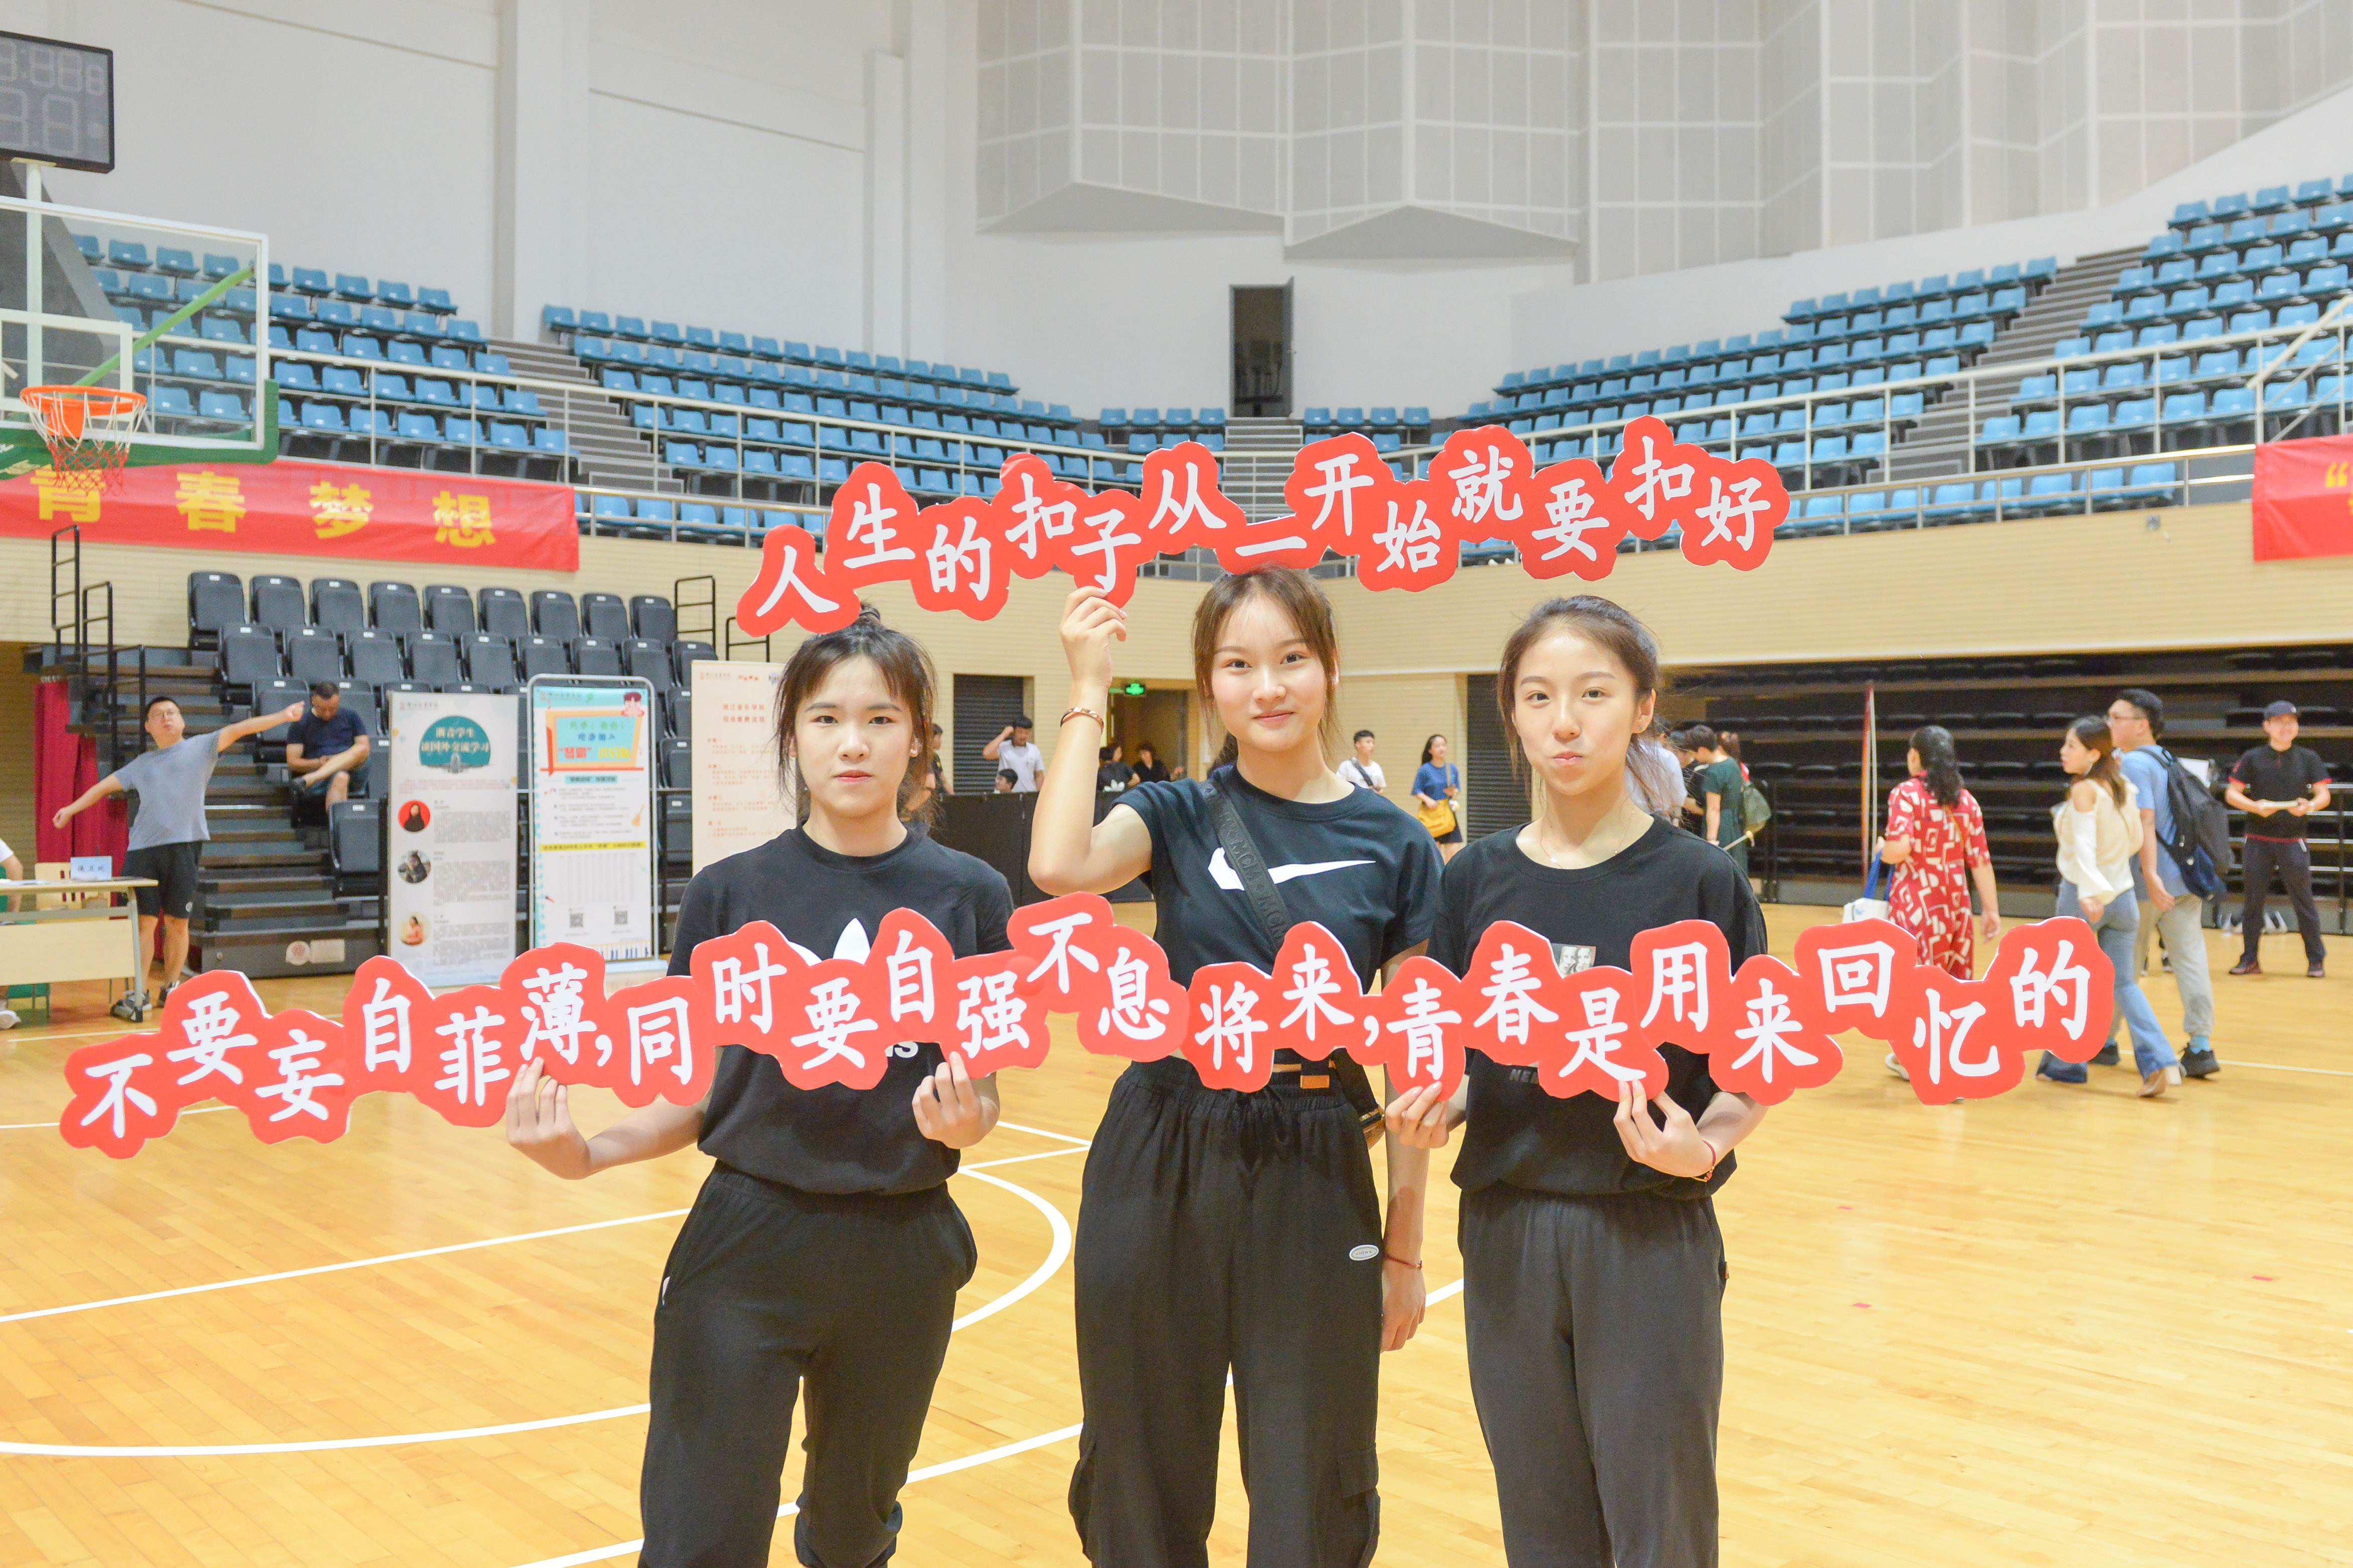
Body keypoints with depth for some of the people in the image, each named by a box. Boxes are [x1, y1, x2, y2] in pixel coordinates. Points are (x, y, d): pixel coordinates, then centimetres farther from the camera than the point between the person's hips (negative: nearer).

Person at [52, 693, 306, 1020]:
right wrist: (72, 808, 28)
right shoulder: (141, 764, 20)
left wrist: (283, 717, -10)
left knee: (177, 922, 2)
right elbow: (107, 785, 30)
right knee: (144, 922, -1)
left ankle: (171, 988, 15)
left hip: (183, 846, -2)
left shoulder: (200, 748, 9)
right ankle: (139, 994, 1)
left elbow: (236, 730, -2)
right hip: (143, 849, 2)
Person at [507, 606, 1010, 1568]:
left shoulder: (970, 898, -4)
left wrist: (964, 1118, -21)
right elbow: (694, 1099, 1)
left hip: (902, 1254, 1)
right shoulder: (730, 894, -3)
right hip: (745, 1246, -1)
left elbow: (985, 1093, 1)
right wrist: (584, 1154, -16)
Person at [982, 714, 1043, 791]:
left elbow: (1039, 775, 15)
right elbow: (986, 754, -18)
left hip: (1030, 796, 3)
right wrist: (1003, 735, -10)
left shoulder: (1034, 750, 11)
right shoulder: (1003, 747, 1)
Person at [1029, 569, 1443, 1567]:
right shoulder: (1178, 816, 0)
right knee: (1145, 1473, 14)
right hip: (1163, 1166, 1)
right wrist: (1088, 692, -16)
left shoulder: (1392, 846, -1)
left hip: (1314, 1177, 0)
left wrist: (1405, 1241, 3)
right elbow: (1060, 866, -23)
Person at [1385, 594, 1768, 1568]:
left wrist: (1703, 1147, -24)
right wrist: (1431, 1112, -13)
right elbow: (1453, 1063, 8)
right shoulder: (1475, 879, 1)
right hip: (1507, 1230, 3)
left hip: (1649, 1235, -3)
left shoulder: (1699, 879, -8)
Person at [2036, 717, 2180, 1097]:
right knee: (2123, 982, 9)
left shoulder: (2084, 790, -13)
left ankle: (2063, 1063, 18)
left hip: (2084, 896, -6)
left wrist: (2090, 891, -34)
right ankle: (2160, 1062, -6)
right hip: (2122, 893, 6)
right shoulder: (2124, 787, 7)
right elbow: (2135, 840, 14)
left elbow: (2085, 844, -25)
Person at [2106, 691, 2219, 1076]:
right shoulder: (2167, 761, 16)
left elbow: (2145, 820, -22)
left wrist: (2151, 876, -28)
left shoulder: (2133, 764, -12)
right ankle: (2201, 1048, -2)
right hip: (2185, 878, 7)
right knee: (2190, 959, 2)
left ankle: (2105, 1041, 17)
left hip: (2145, 885, -7)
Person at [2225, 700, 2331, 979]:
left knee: (2303, 901, 0)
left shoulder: (2308, 759, 6)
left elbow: (2324, 795, 4)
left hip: (2293, 840, 0)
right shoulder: (2253, 758, 5)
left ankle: (2316, 960, 10)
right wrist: (2255, 806, -16)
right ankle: (2249, 960, 11)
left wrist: (2309, 806, -18)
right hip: (2259, 838, 0)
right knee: (2254, 900, 5)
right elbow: (2232, 793, 3)